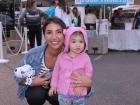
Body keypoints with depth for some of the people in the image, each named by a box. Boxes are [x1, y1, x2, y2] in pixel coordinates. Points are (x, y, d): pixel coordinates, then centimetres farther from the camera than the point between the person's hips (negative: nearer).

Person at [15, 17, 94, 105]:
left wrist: (88, 84, -47)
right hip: (36, 87, 0)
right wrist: (32, 82, -30)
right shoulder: (33, 54, -27)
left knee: (56, 97, -30)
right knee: (37, 94, -31)